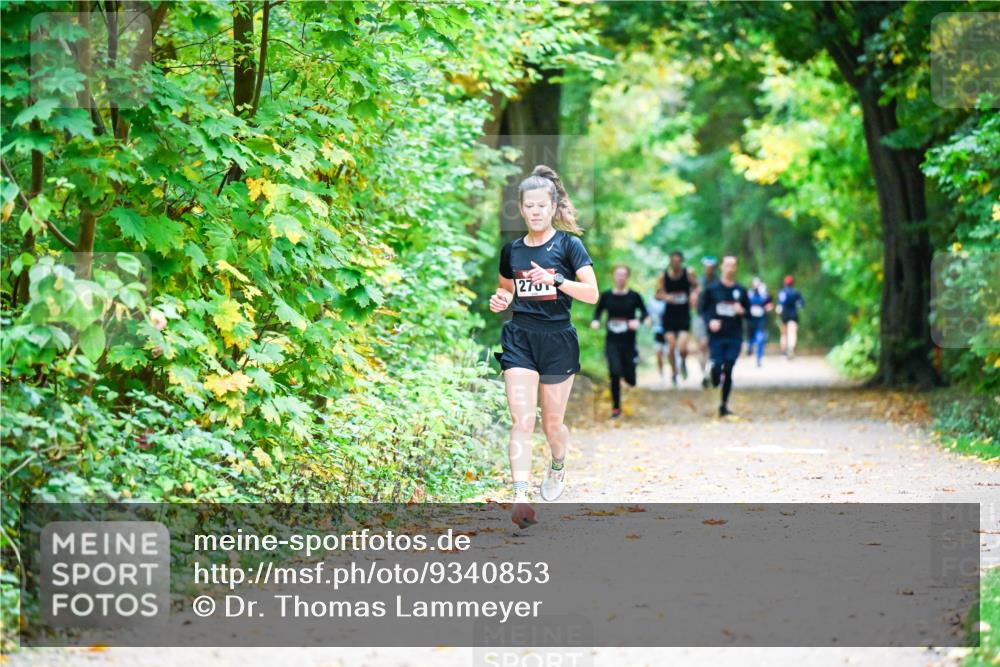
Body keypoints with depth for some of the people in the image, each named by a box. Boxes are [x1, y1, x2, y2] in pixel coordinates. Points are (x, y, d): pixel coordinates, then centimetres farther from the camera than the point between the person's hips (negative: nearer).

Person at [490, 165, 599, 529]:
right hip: (519, 338, 2)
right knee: (521, 420, -12)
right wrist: (501, 299, 1)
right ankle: (521, 499, -20)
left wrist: (556, 280, -25)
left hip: (557, 339, -2)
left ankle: (557, 468, 43)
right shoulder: (512, 249, 8)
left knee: (552, 423, 9)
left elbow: (592, 294, -11)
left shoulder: (568, 244, -4)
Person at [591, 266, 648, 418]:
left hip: (629, 341, 0)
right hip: (612, 341, 0)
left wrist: (638, 321, -19)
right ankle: (616, 407, 3)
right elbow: (598, 311, 10)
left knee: (630, 380, 4)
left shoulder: (634, 296, -4)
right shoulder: (606, 295, 0)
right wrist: (595, 321, -11)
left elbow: (644, 312, 2)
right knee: (615, 373, -12)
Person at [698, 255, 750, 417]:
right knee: (717, 366, -11)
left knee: (728, 371, -3)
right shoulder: (711, 288, 2)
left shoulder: (741, 290, 7)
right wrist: (710, 321, -12)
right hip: (716, 336, -1)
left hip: (735, 337, 1)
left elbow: (749, 312, 14)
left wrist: (742, 311, -9)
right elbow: (702, 308, 6)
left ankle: (724, 406, 8)